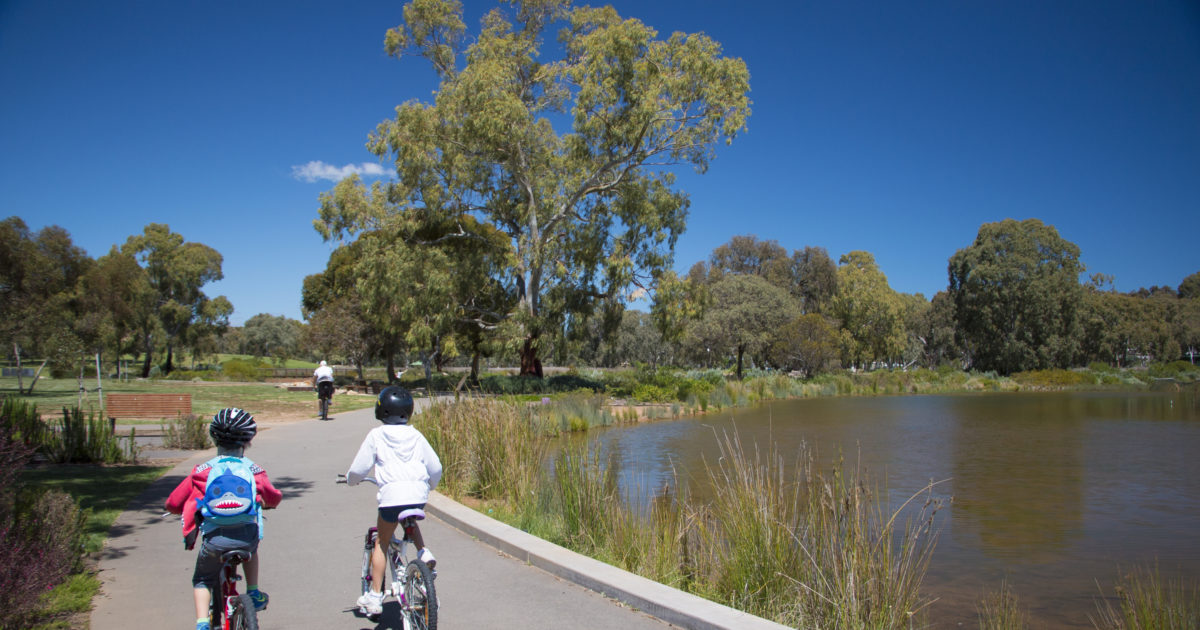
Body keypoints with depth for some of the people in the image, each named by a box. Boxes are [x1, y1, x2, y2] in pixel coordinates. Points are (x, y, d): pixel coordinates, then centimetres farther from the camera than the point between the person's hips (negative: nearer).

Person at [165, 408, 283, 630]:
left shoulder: (202, 471, 9)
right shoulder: (254, 469, 10)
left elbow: (172, 504, 12)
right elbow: (273, 498, 19)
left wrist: (193, 507, 34)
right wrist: (263, 502, 42)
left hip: (214, 539, -1)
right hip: (247, 535, 1)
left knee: (201, 581, 27)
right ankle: (254, 593, 33)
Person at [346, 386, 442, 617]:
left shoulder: (376, 435, 4)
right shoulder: (416, 436, 12)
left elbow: (359, 468, 5)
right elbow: (436, 469, 12)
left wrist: (351, 479, 29)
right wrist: (428, 486, 32)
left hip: (391, 494, -3)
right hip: (419, 495, 3)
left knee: (381, 543, 15)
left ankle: (374, 597, 16)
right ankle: (423, 552, 12)